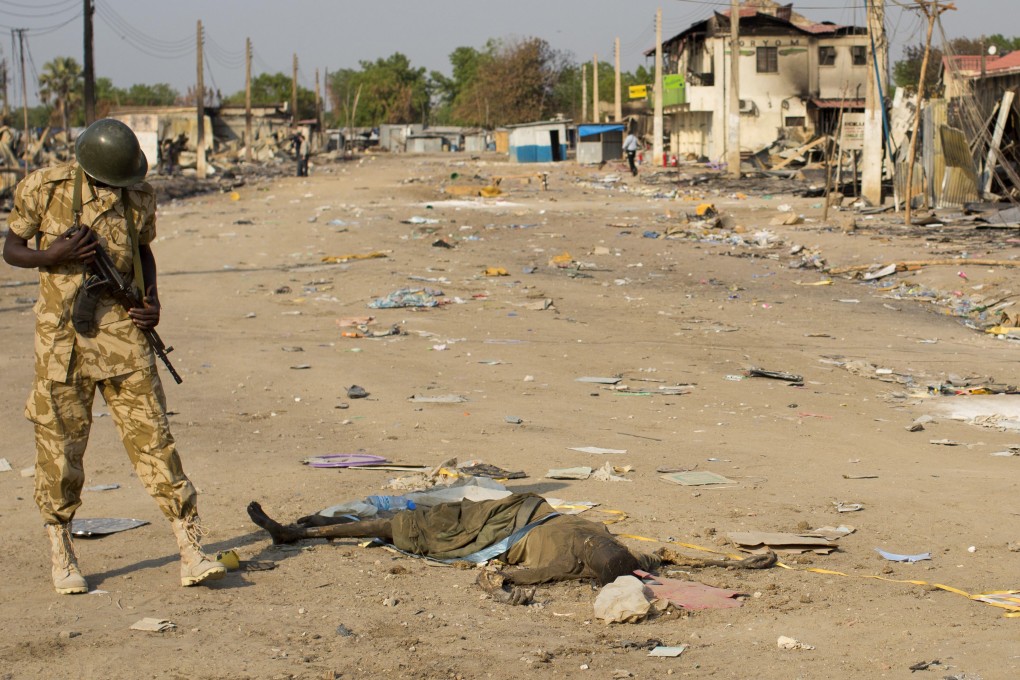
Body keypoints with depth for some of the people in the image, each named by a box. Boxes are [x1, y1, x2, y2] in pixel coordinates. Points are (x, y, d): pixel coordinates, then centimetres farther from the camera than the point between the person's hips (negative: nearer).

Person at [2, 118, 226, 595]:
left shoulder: (139, 196, 4)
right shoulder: (43, 188, -5)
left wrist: (152, 299, 4)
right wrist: (52, 256, -16)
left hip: (122, 329, 2)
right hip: (63, 332, -2)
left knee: (151, 435, -4)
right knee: (61, 443, 5)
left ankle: (191, 553, -5)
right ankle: (61, 556, 20)